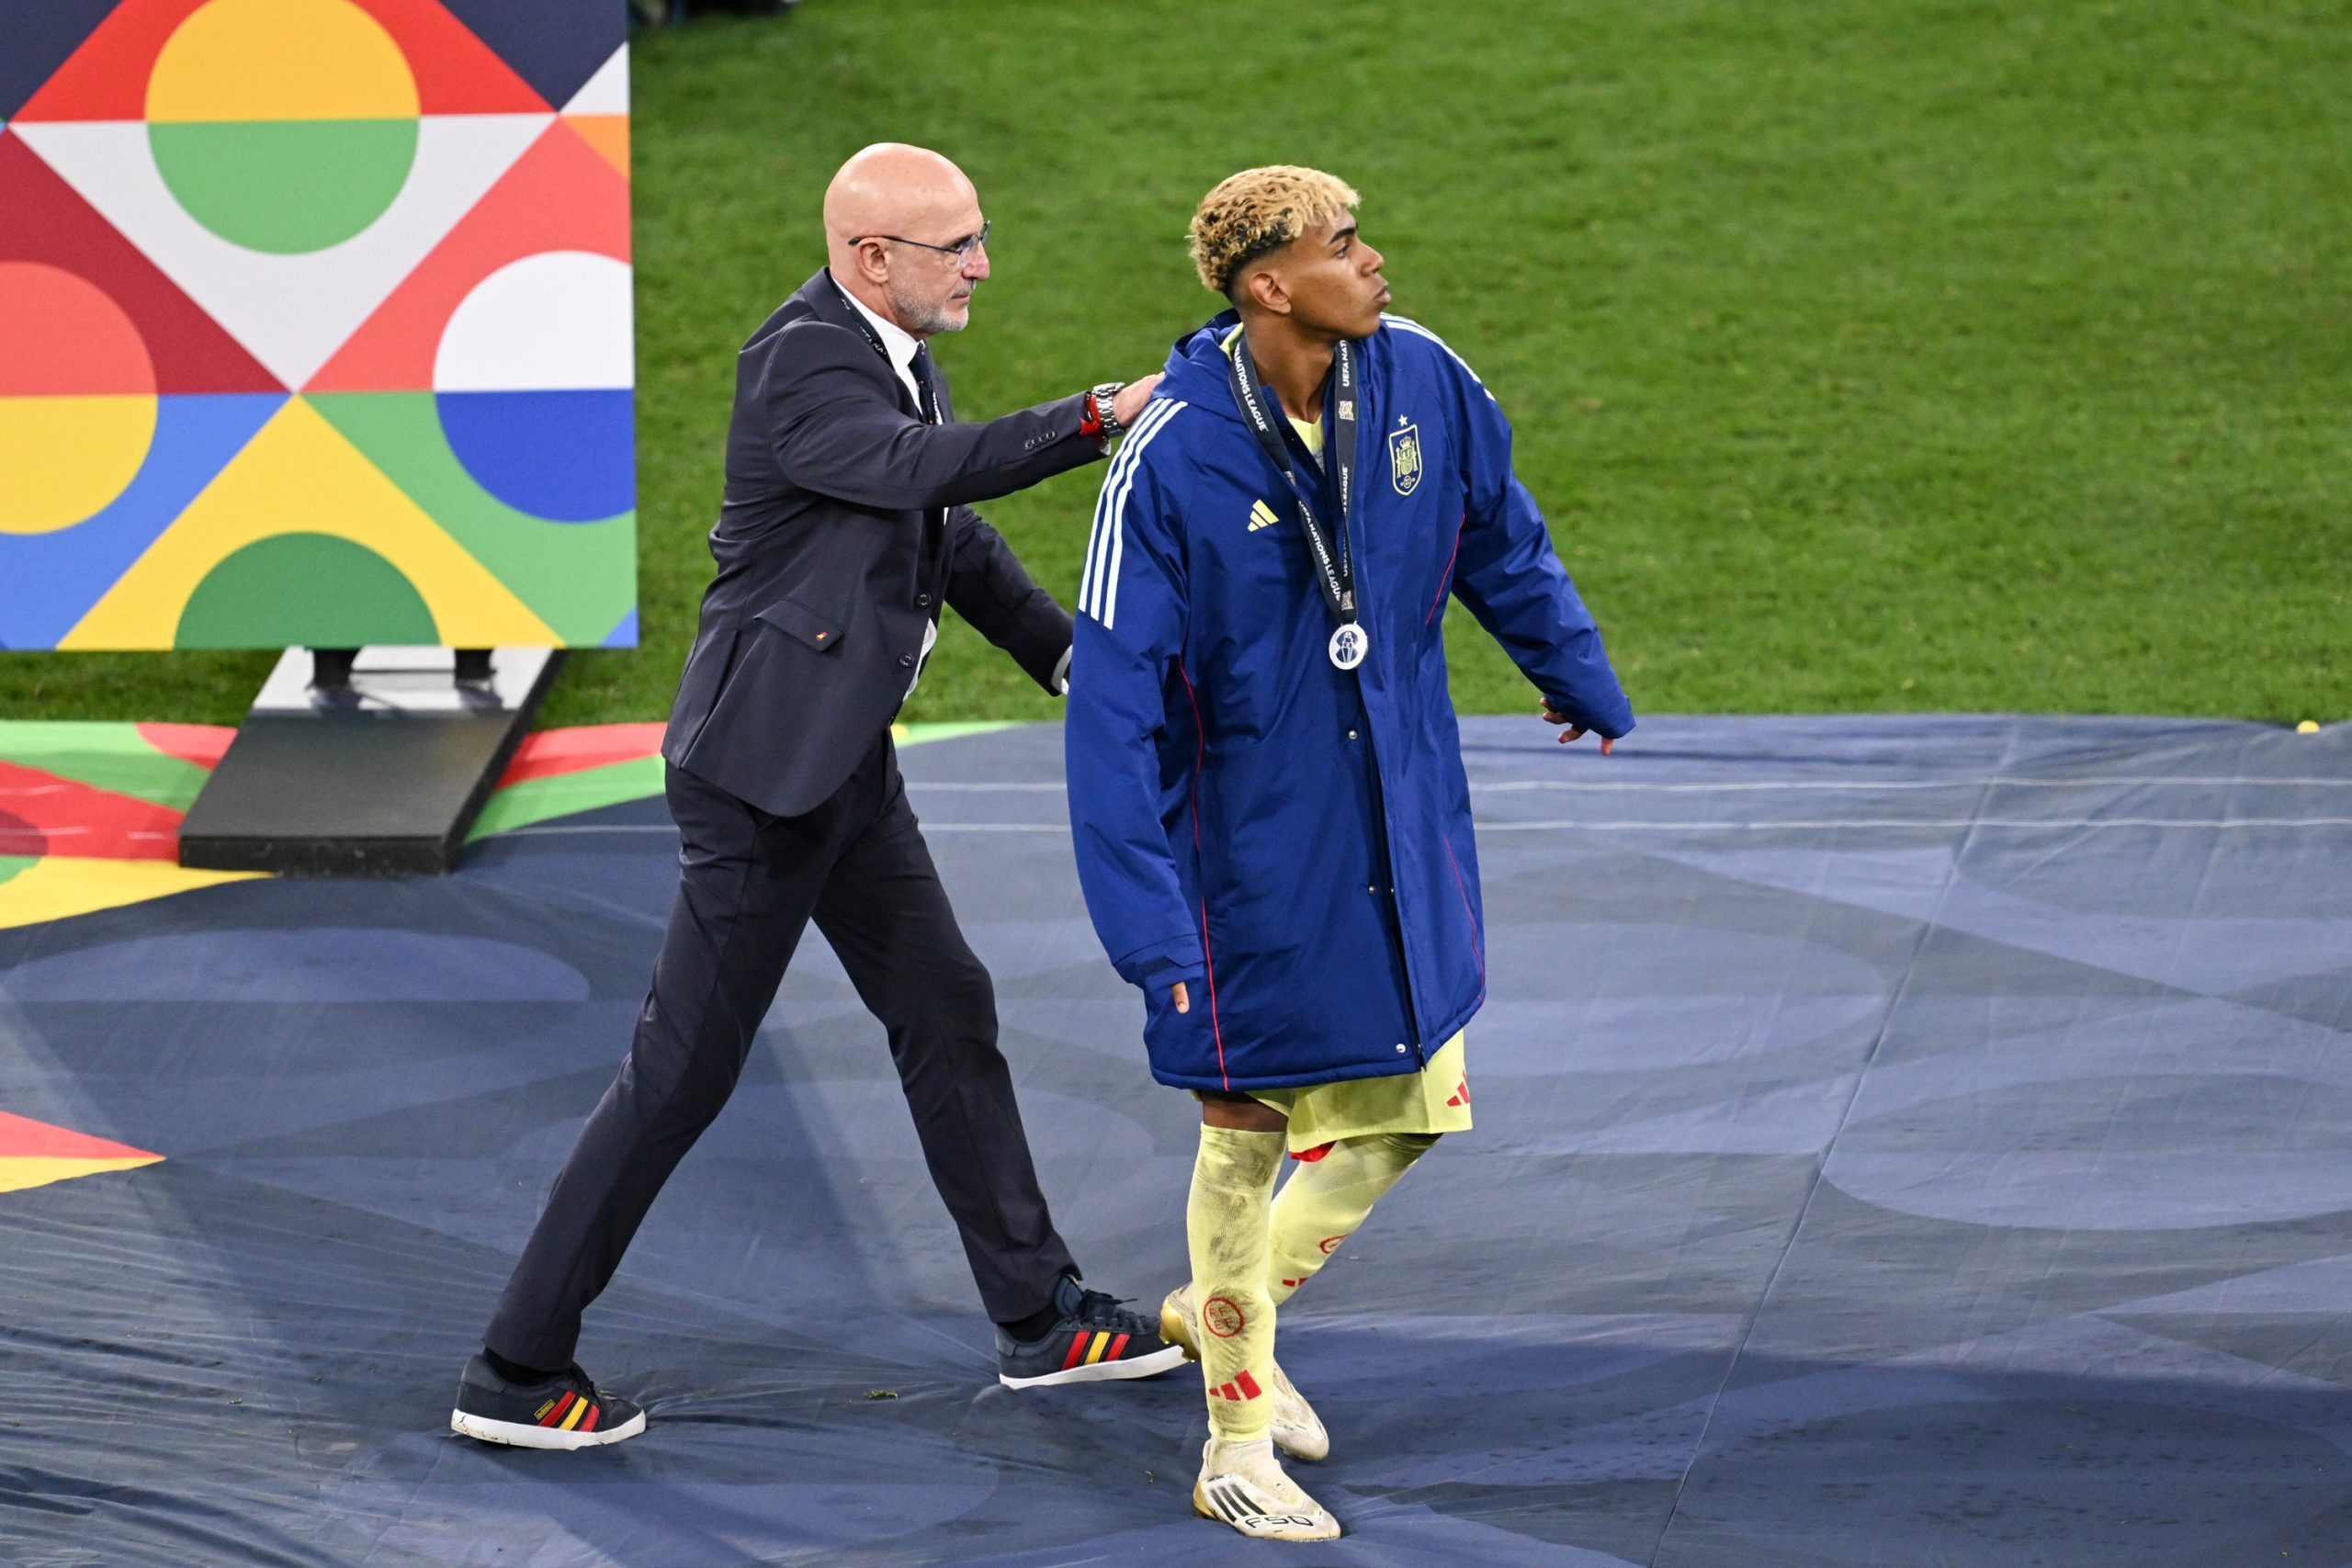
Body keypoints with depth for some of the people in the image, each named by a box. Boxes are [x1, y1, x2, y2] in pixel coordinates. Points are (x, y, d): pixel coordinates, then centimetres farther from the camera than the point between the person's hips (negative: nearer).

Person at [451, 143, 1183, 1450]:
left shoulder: (901, 361, 10)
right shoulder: (800, 362, -19)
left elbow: (955, 537, 21)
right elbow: (921, 468, -36)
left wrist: (1071, 655, 12)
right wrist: (1096, 419, -37)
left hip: (847, 764, 10)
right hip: (766, 763, -10)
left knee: (949, 1015, 15)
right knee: (686, 1069, -5)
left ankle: (1041, 1319, 26)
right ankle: (516, 1369, 2)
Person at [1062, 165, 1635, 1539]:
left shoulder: (1419, 381, -7)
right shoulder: (1173, 459, -22)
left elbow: (1502, 539, 13)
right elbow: (1114, 703, -20)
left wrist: (1582, 680, 27)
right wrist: (1147, 924, -25)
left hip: (1408, 833, 5)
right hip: (1254, 845, -5)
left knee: (1410, 1112, 12)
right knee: (1249, 1135, 6)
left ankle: (1224, 1307, 38)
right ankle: (1237, 1449, 23)